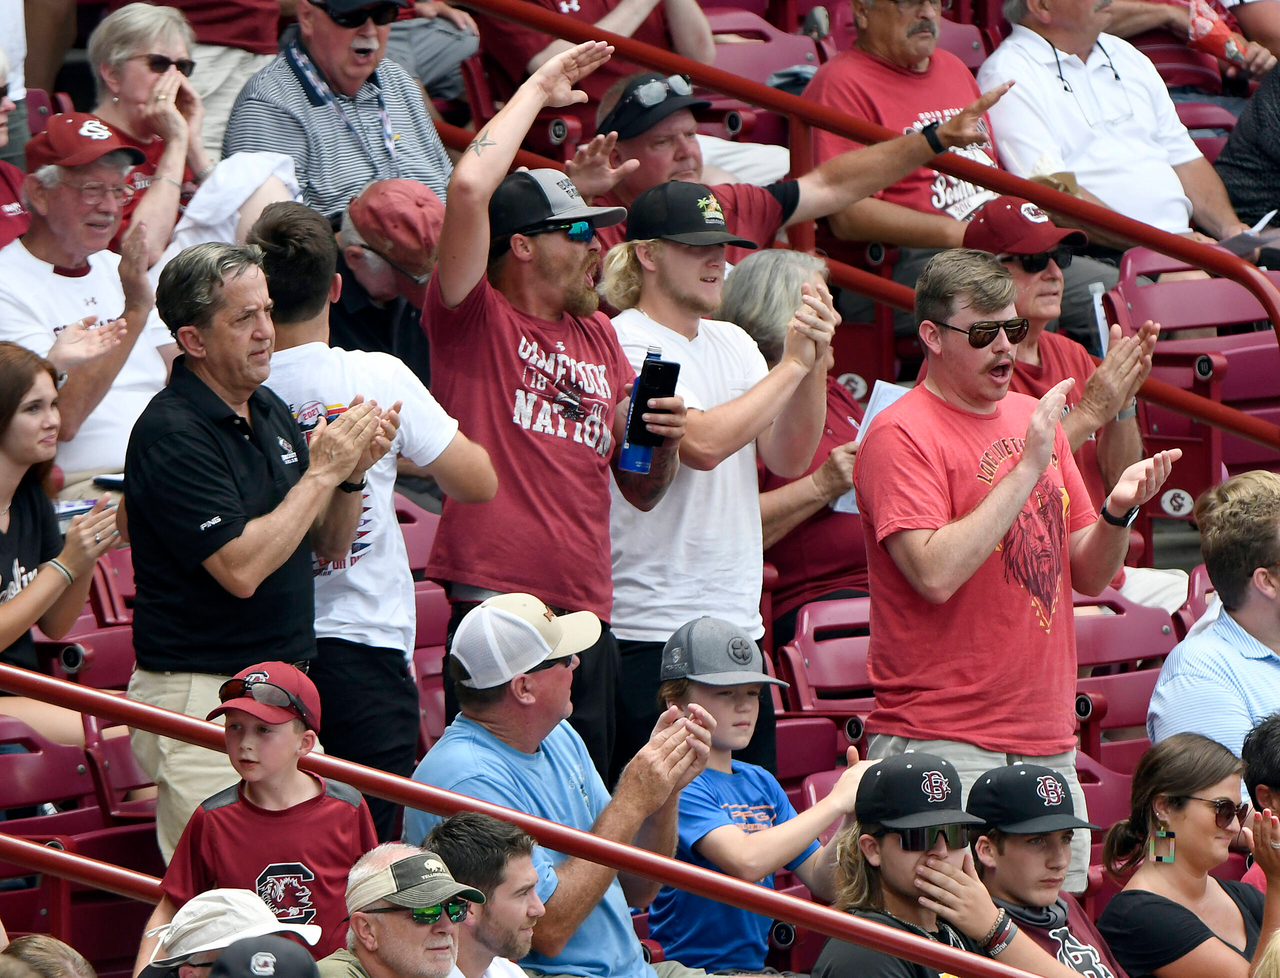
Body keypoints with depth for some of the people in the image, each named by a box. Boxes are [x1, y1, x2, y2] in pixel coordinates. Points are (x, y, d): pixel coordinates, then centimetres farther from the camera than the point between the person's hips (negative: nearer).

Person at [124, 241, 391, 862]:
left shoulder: (267, 410, 12)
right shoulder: (170, 434, -15)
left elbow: (329, 546, 18)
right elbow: (241, 567, -22)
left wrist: (353, 470, -2)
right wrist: (322, 472, -15)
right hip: (201, 693, -8)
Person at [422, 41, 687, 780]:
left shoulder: (599, 337, 21)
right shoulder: (475, 319, 1)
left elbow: (640, 491, 26)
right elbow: (471, 188, -16)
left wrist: (665, 445, 3)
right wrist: (537, 93, -4)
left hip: (588, 616, 7)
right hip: (496, 603, -7)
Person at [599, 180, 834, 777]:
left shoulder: (732, 343, 15)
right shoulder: (624, 344, -9)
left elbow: (788, 458, 8)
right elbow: (703, 443, -21)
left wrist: (815, 364, -6)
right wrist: (791, 364, -13)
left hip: (739, 625, 8)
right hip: (650, 633, -8)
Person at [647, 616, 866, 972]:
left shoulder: (761, 783, 15)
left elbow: (823, 884, 13)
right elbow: (746, 861, -26)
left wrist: (852, 816, -5)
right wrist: (835, 802, -18)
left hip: (755, 965, 8)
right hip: (692, 967, -8)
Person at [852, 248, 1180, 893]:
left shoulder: (1035, 419, 15)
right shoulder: (902, 435, -7)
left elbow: (1087, 576, 16)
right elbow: (935, 573, -20)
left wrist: (1117, 512, -6)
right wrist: (1027, 469, -18)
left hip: (1049, 743, 7)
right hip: (944, 749, -7)